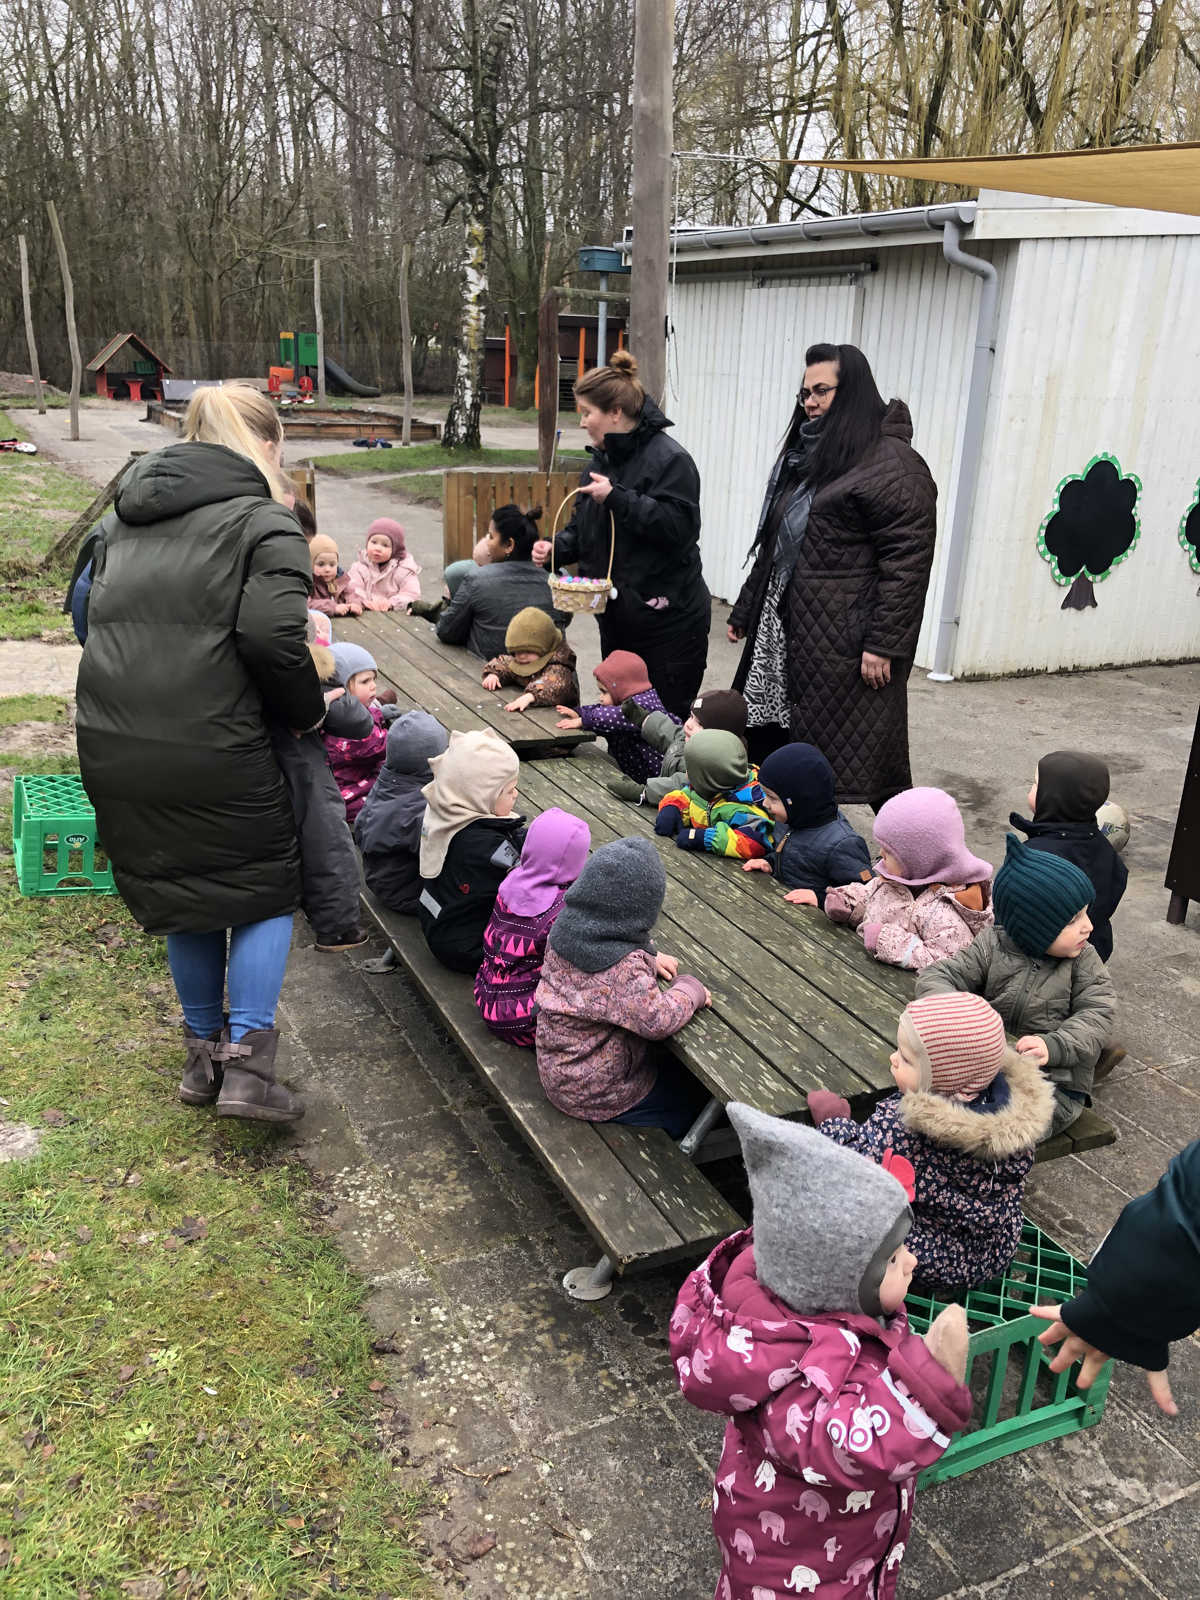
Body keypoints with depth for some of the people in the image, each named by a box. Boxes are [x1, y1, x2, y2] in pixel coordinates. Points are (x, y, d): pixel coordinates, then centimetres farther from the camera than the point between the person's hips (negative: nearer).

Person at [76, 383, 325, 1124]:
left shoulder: (127, 518, 18)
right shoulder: (264, 521, -5)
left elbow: (97, 614, 21)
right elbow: (273, 639, -17)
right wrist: (310, 709, -2)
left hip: (113, 750, 6)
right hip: (215, 753, -6)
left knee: (183, 898, 20)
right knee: (265, 893, 12)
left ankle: (203, 1053, 31)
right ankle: (246, 1061, 6)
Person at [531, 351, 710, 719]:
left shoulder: (668, 458, -14)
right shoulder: (604, 459, 13)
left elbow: (679, 526, -26)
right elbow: (584, 527, 19)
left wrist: (617, 498, -25)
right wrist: (556, 548, -1)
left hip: (669, 622, -8)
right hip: (617, 617, 9)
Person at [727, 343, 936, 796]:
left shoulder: (891, 463, -10)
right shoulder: (805, 454, 18)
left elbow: (907, 559, -17)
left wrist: (883, 644, -21)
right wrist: (745, 611, 24)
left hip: (845, 640, -9)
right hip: (786, 631, 9)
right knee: (766, 740, 11)